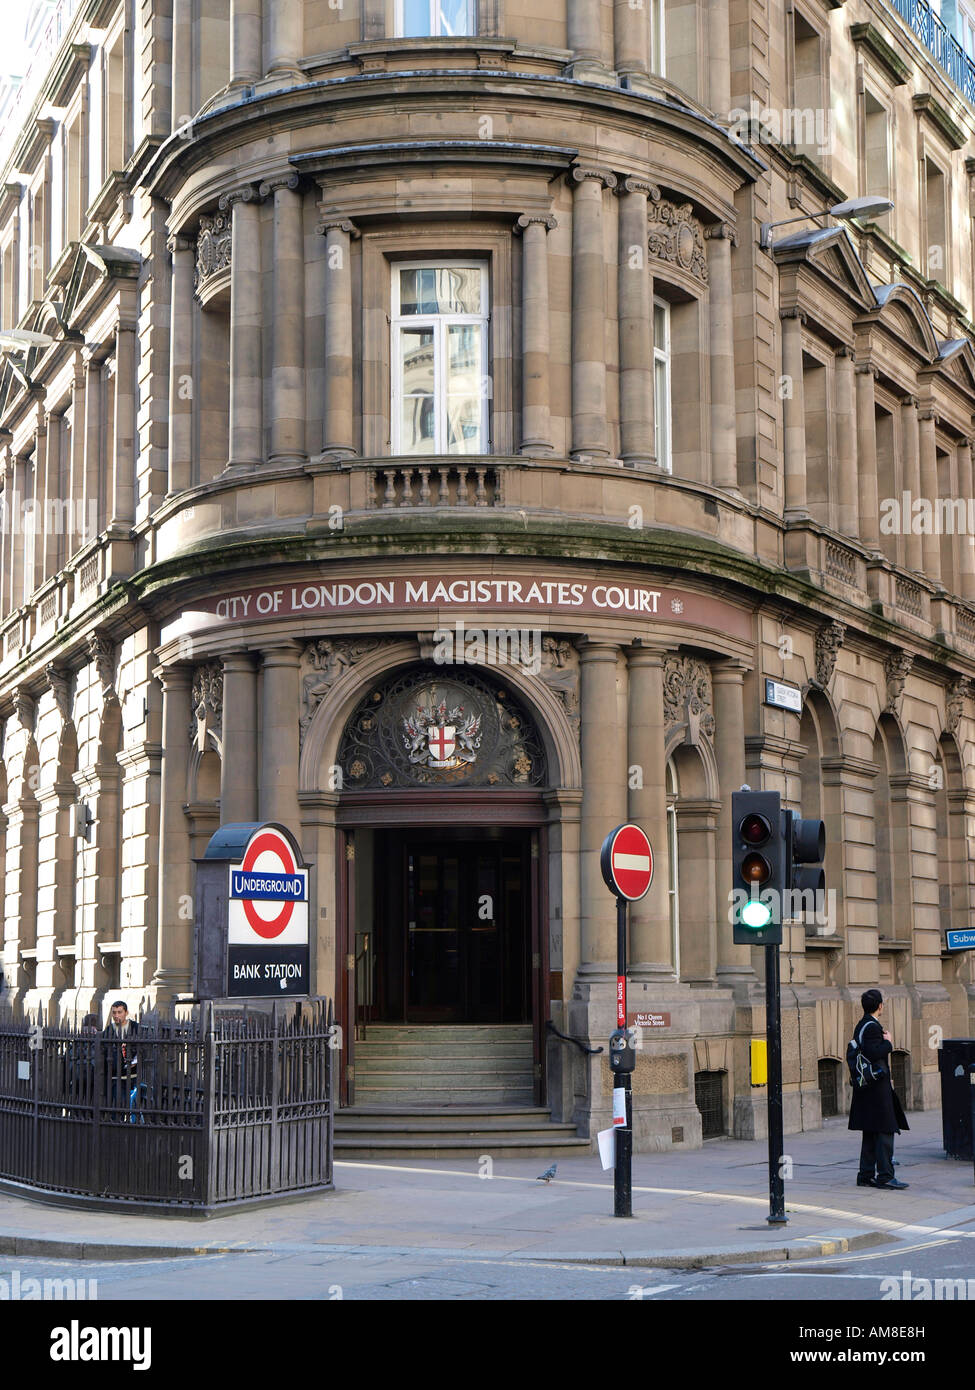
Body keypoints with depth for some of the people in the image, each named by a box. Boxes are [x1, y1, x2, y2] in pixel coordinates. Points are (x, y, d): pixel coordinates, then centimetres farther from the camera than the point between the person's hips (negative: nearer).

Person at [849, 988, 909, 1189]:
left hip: (867, 1087, 10)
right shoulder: (872, 1027, -15)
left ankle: (866, 1176, 15)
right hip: (877, 1087, -10)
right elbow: (874, 1054, -28)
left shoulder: (861, 1026, 15)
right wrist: (888, 1042, -12)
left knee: (870, 1134, 12)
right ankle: (885, 1176, -6)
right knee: (885, 1131, -7)